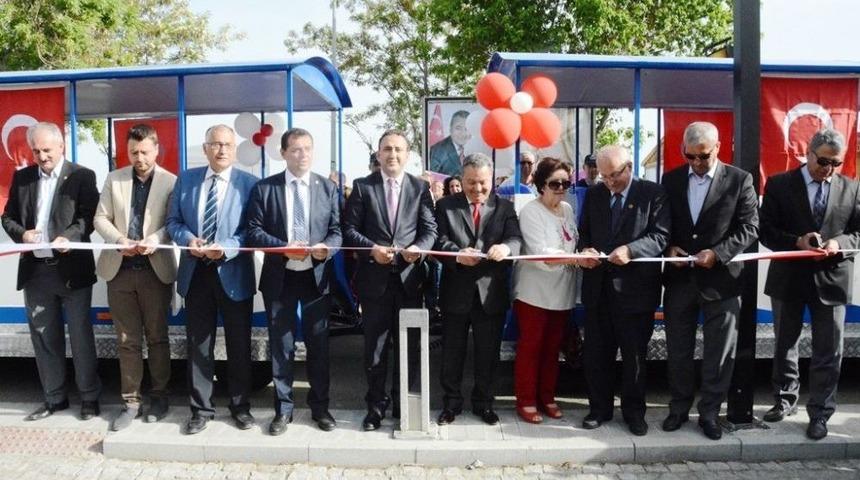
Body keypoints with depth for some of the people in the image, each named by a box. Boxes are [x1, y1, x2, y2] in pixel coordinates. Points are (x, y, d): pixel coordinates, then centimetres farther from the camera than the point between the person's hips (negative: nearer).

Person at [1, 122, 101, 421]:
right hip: (35, 269, 5)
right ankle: (54, 398, 25)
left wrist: (69, 237, -28)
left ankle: (89, 398, 16)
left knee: (81, 336, 4)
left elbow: (89, 217, -9)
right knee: (44, 338, 12)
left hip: (72, 268, -4)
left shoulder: (82, 176, -2)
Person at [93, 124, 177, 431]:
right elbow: (101, 218, 5)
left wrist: (153, 240, -22)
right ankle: (131, 402, 16)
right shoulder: (114, 179, 8)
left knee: (157, 337, 8)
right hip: (120, 269, 3)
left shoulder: (171, 181, -2)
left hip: (156, 269, -2)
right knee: (127, 340, 7)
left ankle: (159, 396, 21)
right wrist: (120, 240, -13)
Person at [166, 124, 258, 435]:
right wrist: (188, 238, -12)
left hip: (233, 273, -2)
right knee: (198, 345, 10)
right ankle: (201, 408, 23)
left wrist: (225, 248, -22)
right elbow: (173, 221, 9)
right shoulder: (186, 179, 7)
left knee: (239, 345, 8)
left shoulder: (249, 183, -3)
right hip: (195, 272, 3)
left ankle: (240, 406, 25)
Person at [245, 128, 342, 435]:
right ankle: (283, 409, 21)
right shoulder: (264, 188, 1)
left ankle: (320, 407, 24)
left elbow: (337, 231, 3)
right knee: (281, 346, 7)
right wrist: (283, 247, -18)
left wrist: (327, 247, -18)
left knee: (318, 344, 10)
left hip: (317, 276, 1)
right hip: (279, 277, -1)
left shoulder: (328, 187, 5)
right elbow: (253, 231, -3)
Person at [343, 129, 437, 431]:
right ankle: (376, 406, 21)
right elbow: (349, 228, 0)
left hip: (409, 277, 1)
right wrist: (371, 248, -15)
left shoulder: (420, 188, 7)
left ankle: (404, 404, 24)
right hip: (374, 277, -1)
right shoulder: (362, 186, 4)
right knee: (375, 347, 7)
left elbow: (430, 229, 2)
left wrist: (418, 248, -17)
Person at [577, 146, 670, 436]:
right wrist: (585, 249, -8)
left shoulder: (653, 194, -3)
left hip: (635, 288, -4)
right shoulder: (593, 195, 10)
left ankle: (634, 411, 24)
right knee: (596, 354, 10)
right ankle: (599, 408, 25)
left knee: (635, 355, 7)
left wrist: (630, 250, -26)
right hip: (598, 286, 4)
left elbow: (660, 236, -10)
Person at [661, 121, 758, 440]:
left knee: (719, 353, 7)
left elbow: (749, 228, -6)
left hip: (721, 279, -2)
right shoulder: (671, 179, 5)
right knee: (678, 350, 12)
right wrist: (669, 247, -9)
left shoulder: (739, 180, -4)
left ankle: (709, 412, 22)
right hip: (679, 279, 3)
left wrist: (717, 253, -18)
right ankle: (679, 407, 28)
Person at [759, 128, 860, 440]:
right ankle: (785, 399, 32)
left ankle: (820, 412, 18)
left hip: (831, 279, 1)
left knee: (828, 352, 5)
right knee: (785, 345, 15)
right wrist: (797, 241, -21)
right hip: (788, 278, 0)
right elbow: (766, 231, -5)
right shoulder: (779, 184, -2)